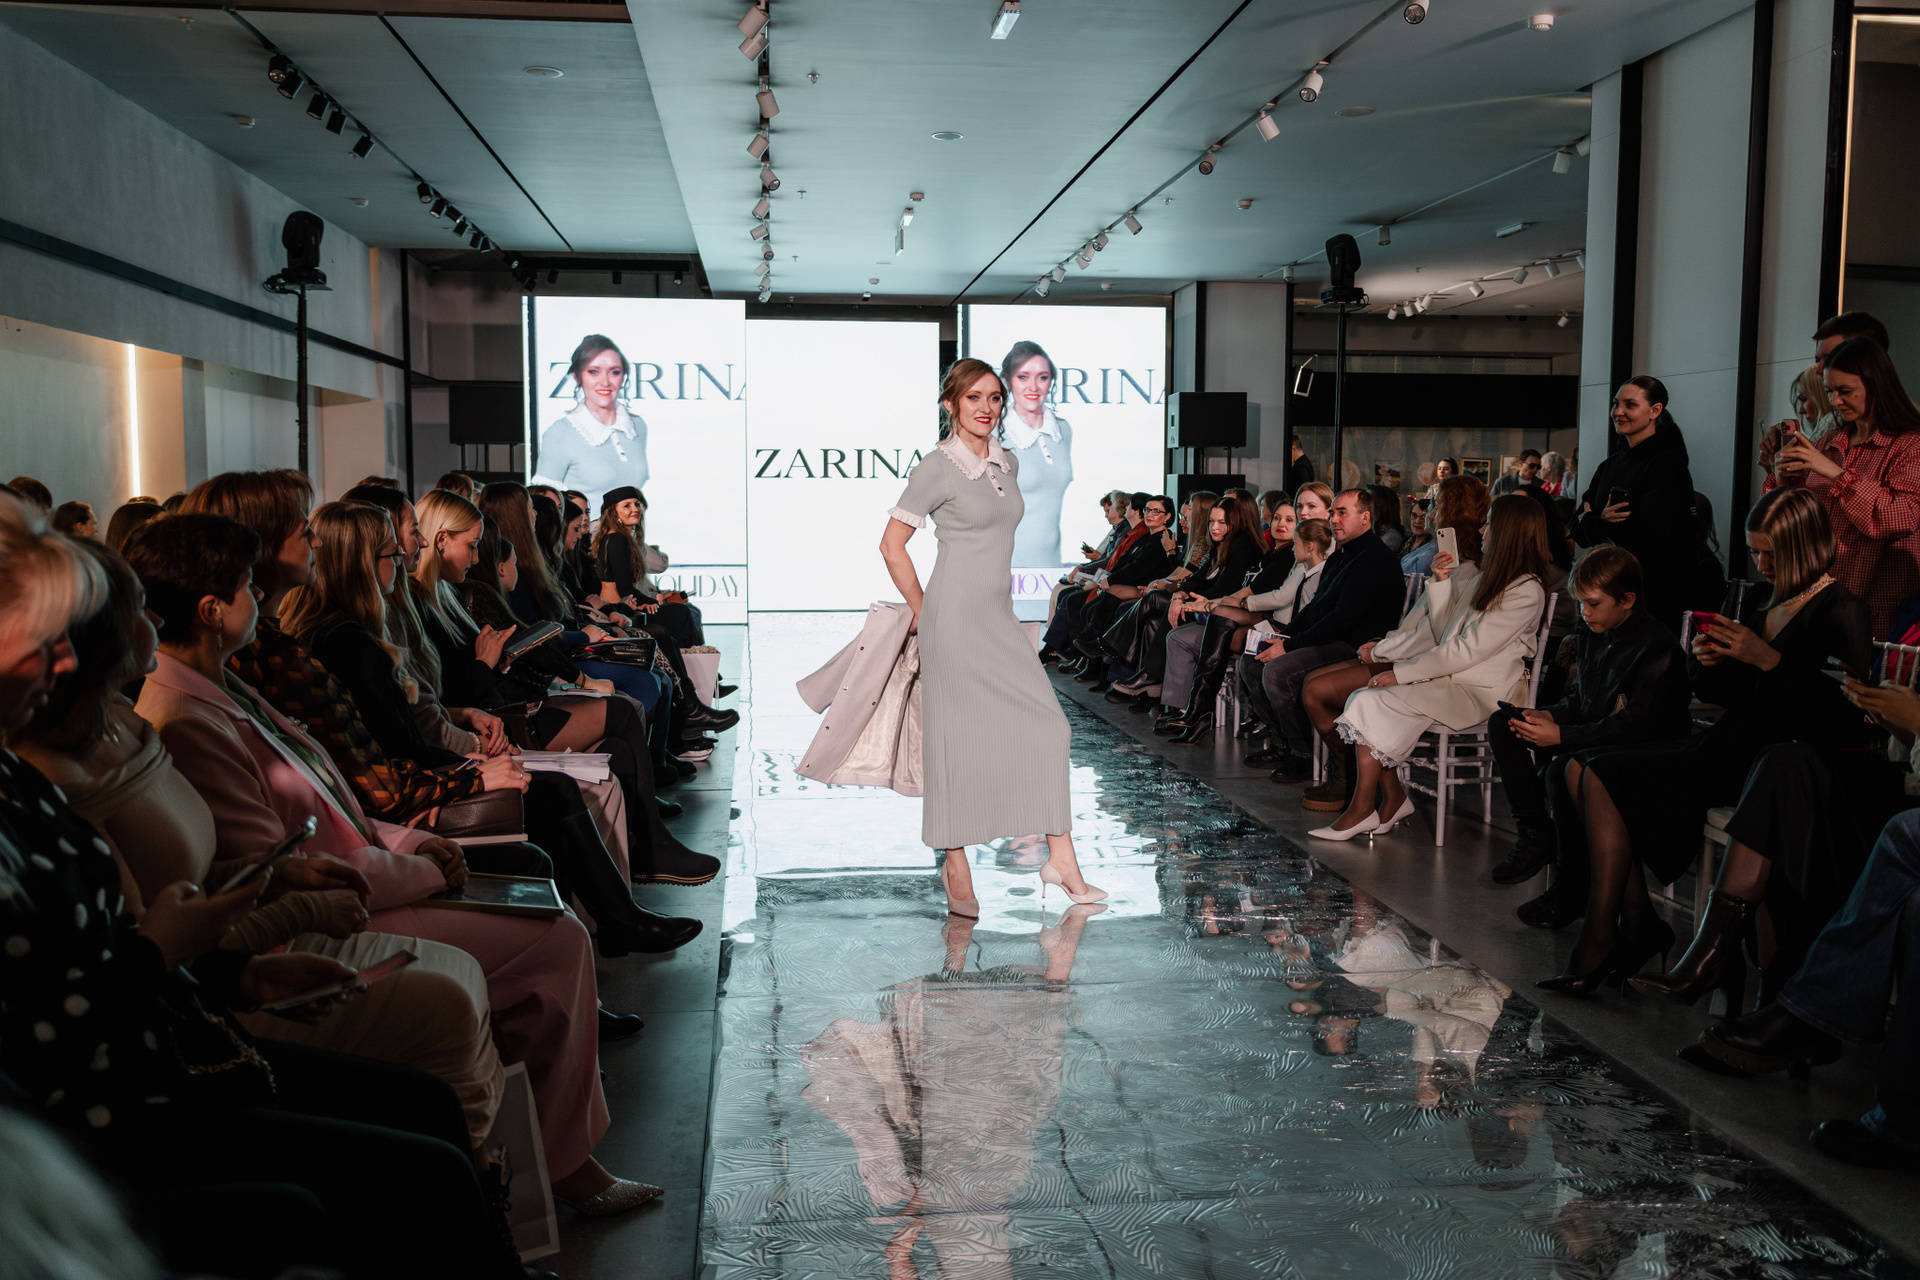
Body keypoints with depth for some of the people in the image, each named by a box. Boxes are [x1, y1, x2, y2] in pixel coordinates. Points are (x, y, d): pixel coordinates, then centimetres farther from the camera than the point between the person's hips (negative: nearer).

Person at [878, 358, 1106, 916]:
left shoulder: (1007, 464, 13)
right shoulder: (937, 468, -8)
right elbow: (891, 545, -6)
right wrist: (922, 611, -3)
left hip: (999, 617, 7)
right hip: (956, 615, -7)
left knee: (1045, 725, -2)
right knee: (958, 737, -1)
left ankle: (1061, 859, 3)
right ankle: (956, 868, 13)